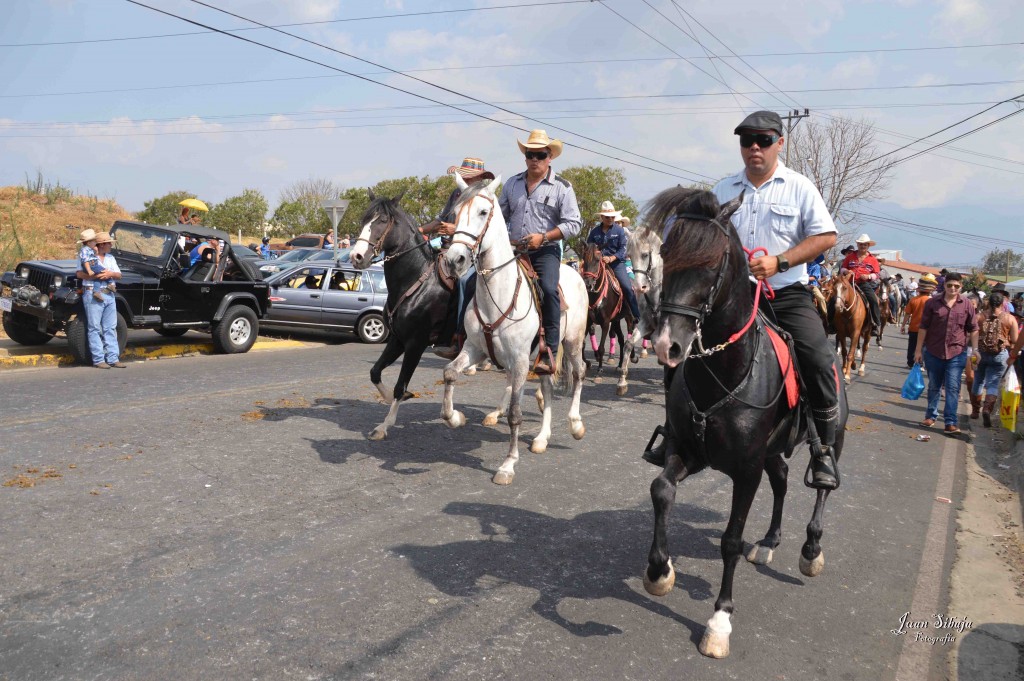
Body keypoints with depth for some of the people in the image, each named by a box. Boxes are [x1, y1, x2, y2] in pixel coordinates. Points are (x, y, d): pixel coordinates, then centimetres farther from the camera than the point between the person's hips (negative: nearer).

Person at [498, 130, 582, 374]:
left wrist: (543, 237, -16)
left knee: (548, 289, -28)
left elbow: (573, 223, -5)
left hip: (545, 251, -5)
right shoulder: (512, 184, 14)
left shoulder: (562, 187, 1)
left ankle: (549, 353, -25)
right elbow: (501, 216, 24)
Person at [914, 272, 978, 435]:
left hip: (957, 353, -1)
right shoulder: (932, 302, -2)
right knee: (933, 386, 13)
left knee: (953, 388, -2)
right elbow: (923, 327, 1)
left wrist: (974, 350, 3)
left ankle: (950, 423, 0)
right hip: (933, 352, 1)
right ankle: (931, 416, 27)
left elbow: (973, 329, 7)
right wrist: (919, 349, 0)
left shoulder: (967, 305, 0)